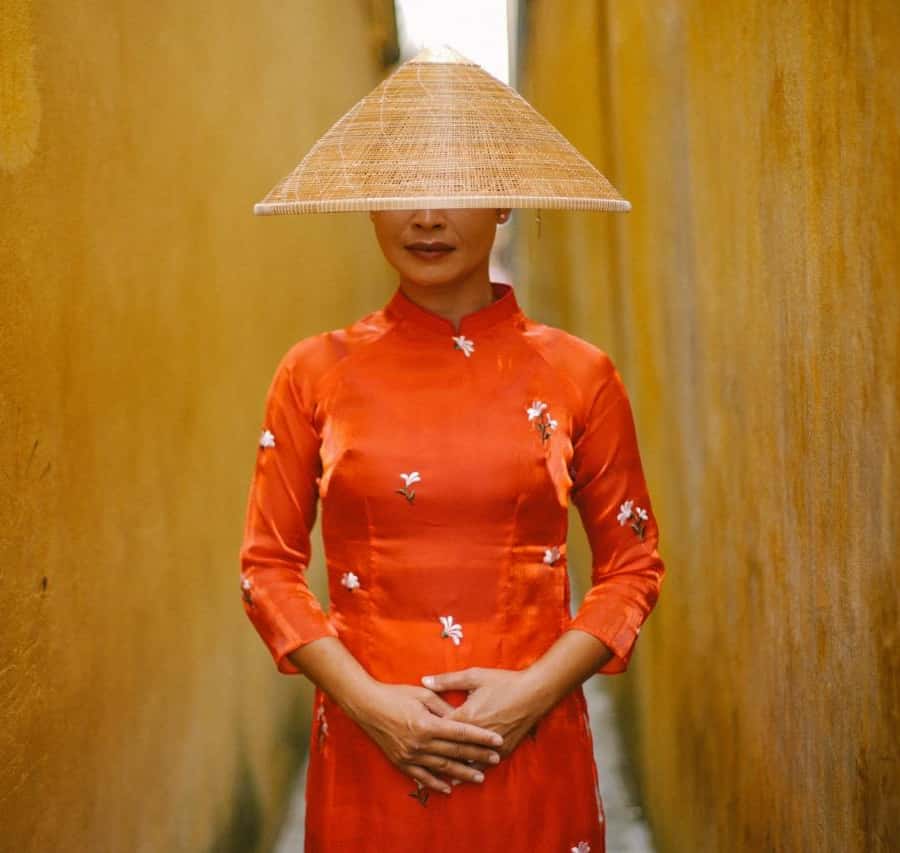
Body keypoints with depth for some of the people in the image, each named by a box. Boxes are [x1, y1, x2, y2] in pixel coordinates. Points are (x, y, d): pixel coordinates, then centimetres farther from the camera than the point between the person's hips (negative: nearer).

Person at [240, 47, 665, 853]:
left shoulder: (579, 375, 0)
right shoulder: (315, 373, 1)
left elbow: (633, 563, 4)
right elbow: (269, 566, 3)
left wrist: (537, 688, -10)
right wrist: (365, 698, -10)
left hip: (532, 752, 0)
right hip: (367, 756, 0)